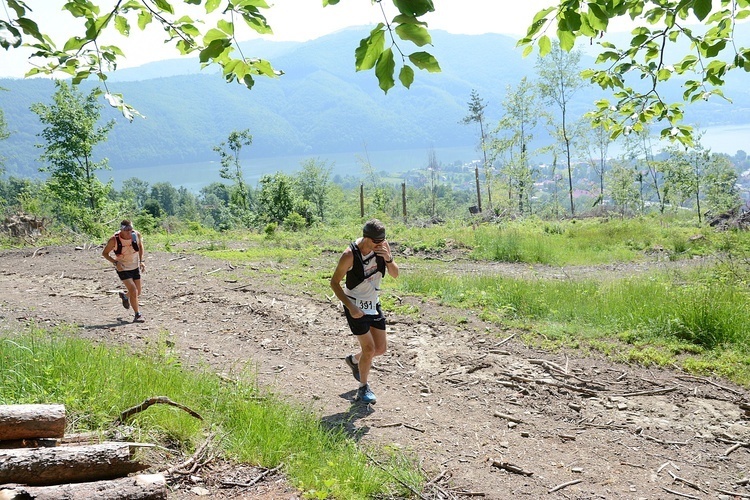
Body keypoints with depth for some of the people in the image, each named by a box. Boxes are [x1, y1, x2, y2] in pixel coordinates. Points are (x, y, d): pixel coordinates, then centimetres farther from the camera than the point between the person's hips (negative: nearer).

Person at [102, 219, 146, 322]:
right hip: (122, 268, -4)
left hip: (135, 267, 4)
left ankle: (125, 295, 46)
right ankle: (137, 315, -6)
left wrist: (141, 261, -1)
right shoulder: (114, 240, -22)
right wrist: (115, 262, -23)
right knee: (133, 290, -18)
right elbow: (104, 253, -9)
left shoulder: (137, 235, -14)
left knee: (137, 293, 11)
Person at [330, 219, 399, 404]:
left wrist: (389, 259, -25)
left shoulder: (383, 245, -9)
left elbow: (395, 274, -4)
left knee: (380, 349, 10)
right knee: (369, 348, -6)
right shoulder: (350, 255, -24)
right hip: (356, 308, -6)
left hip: (374, 304, 6)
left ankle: (354, 360, 40)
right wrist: (350, 307, -22)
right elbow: (334, 282, -15)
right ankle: (363, 388, 17)